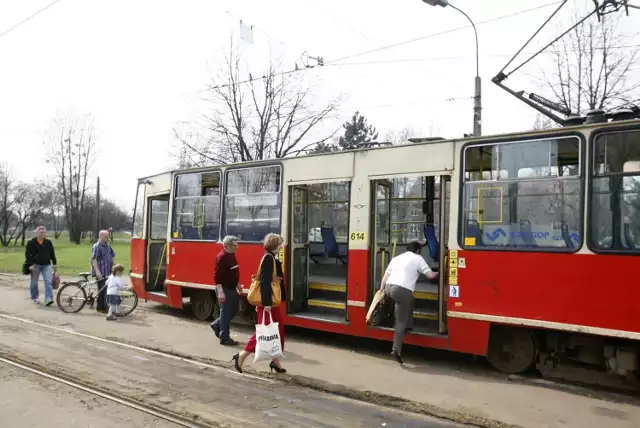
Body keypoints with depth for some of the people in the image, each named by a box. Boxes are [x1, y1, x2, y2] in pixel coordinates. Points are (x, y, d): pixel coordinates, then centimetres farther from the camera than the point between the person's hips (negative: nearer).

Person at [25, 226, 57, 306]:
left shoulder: (48, 242, 7)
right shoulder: (31, 243, -3)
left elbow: (52, 253, 13)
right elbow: (27, 254, -6)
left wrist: (54, 264, 10)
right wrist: (30, 264, -16)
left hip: (47, 265, 2)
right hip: (35, 265, -2)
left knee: (48, 282, -11)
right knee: (34, 283, 9)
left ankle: (48, 299, -16)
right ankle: (35, 298, 27)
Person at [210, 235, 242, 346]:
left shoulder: (232, 255, 9)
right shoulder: (222, 257, -20)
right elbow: (217, 276, -23)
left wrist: (238, 285, 23)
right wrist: (220, 292, -27)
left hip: (232, 288, 9)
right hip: (225, 289, -9)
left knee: (234, 310, 17)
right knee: (226, 313, -1)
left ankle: (217, 325, 33)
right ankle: (224, 338, 8)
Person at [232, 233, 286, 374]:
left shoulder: (273, 259, 13)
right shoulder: (268, 258, -17)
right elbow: (265, 282, -23)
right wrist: (267, 303, -26)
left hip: (273, 301, 10)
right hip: (267, 303, -10)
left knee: (279, 331, 13)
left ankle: (275, 361, 21)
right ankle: (241, 356, 5)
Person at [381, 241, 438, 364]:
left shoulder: (396, 258, 26)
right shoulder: (418, 258, 11)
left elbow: (385, 276, 21)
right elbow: (430, 275, 7)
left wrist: (382, 290, 26)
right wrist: (437, 274, 27)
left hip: (389, 287, 6)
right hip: (402, 290, -6)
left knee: (410, 300, 34)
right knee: (401, 322, -1)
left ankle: (409, 325, 35)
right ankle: (396, 350, -5)